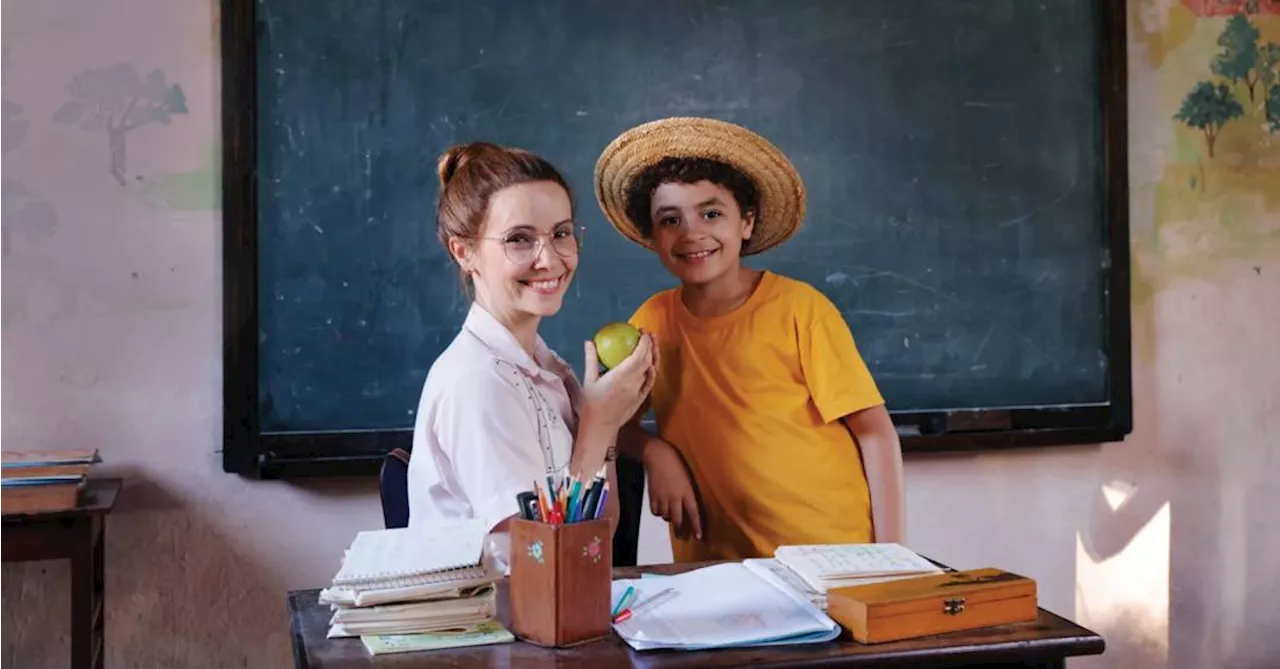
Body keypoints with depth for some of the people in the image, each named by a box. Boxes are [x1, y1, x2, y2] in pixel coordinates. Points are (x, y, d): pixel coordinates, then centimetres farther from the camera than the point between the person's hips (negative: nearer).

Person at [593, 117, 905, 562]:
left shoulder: (800, 308, -7)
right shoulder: (654, 320, 2)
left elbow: (874, 431, -5)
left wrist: (890, 556, -11)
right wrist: (653, 451, -10)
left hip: (835, 552, -3)